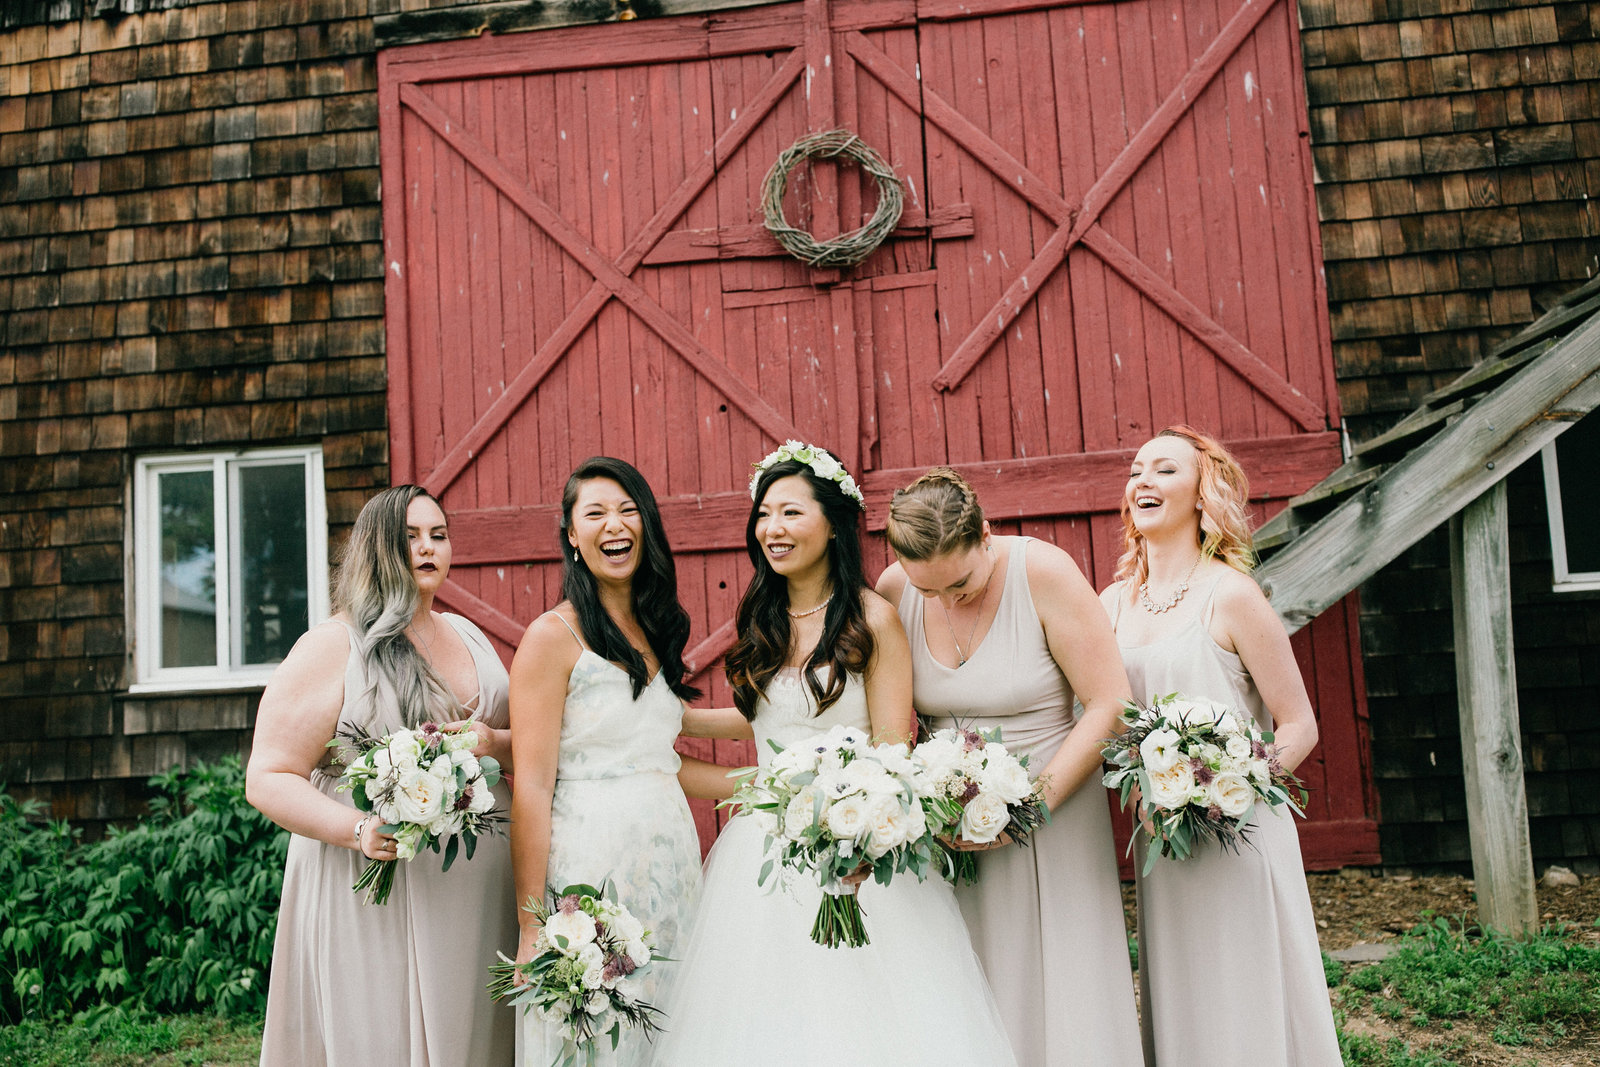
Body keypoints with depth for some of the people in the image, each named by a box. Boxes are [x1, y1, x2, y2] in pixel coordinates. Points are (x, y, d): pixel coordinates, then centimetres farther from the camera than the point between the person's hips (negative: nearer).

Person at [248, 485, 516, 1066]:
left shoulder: (469, 636, 13)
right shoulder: (331, 646, -4)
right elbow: (268, 779, -8)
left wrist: (494, 744, -7)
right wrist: (358, 830, -23)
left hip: (478, 892, 5)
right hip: (373, 895, -5)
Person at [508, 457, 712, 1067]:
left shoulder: (657, 630, 13)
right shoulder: (554, 636, -8)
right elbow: (532, 788, -12)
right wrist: (532, 926, -15)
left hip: (671, 853, 6)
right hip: (591, 862, -6)